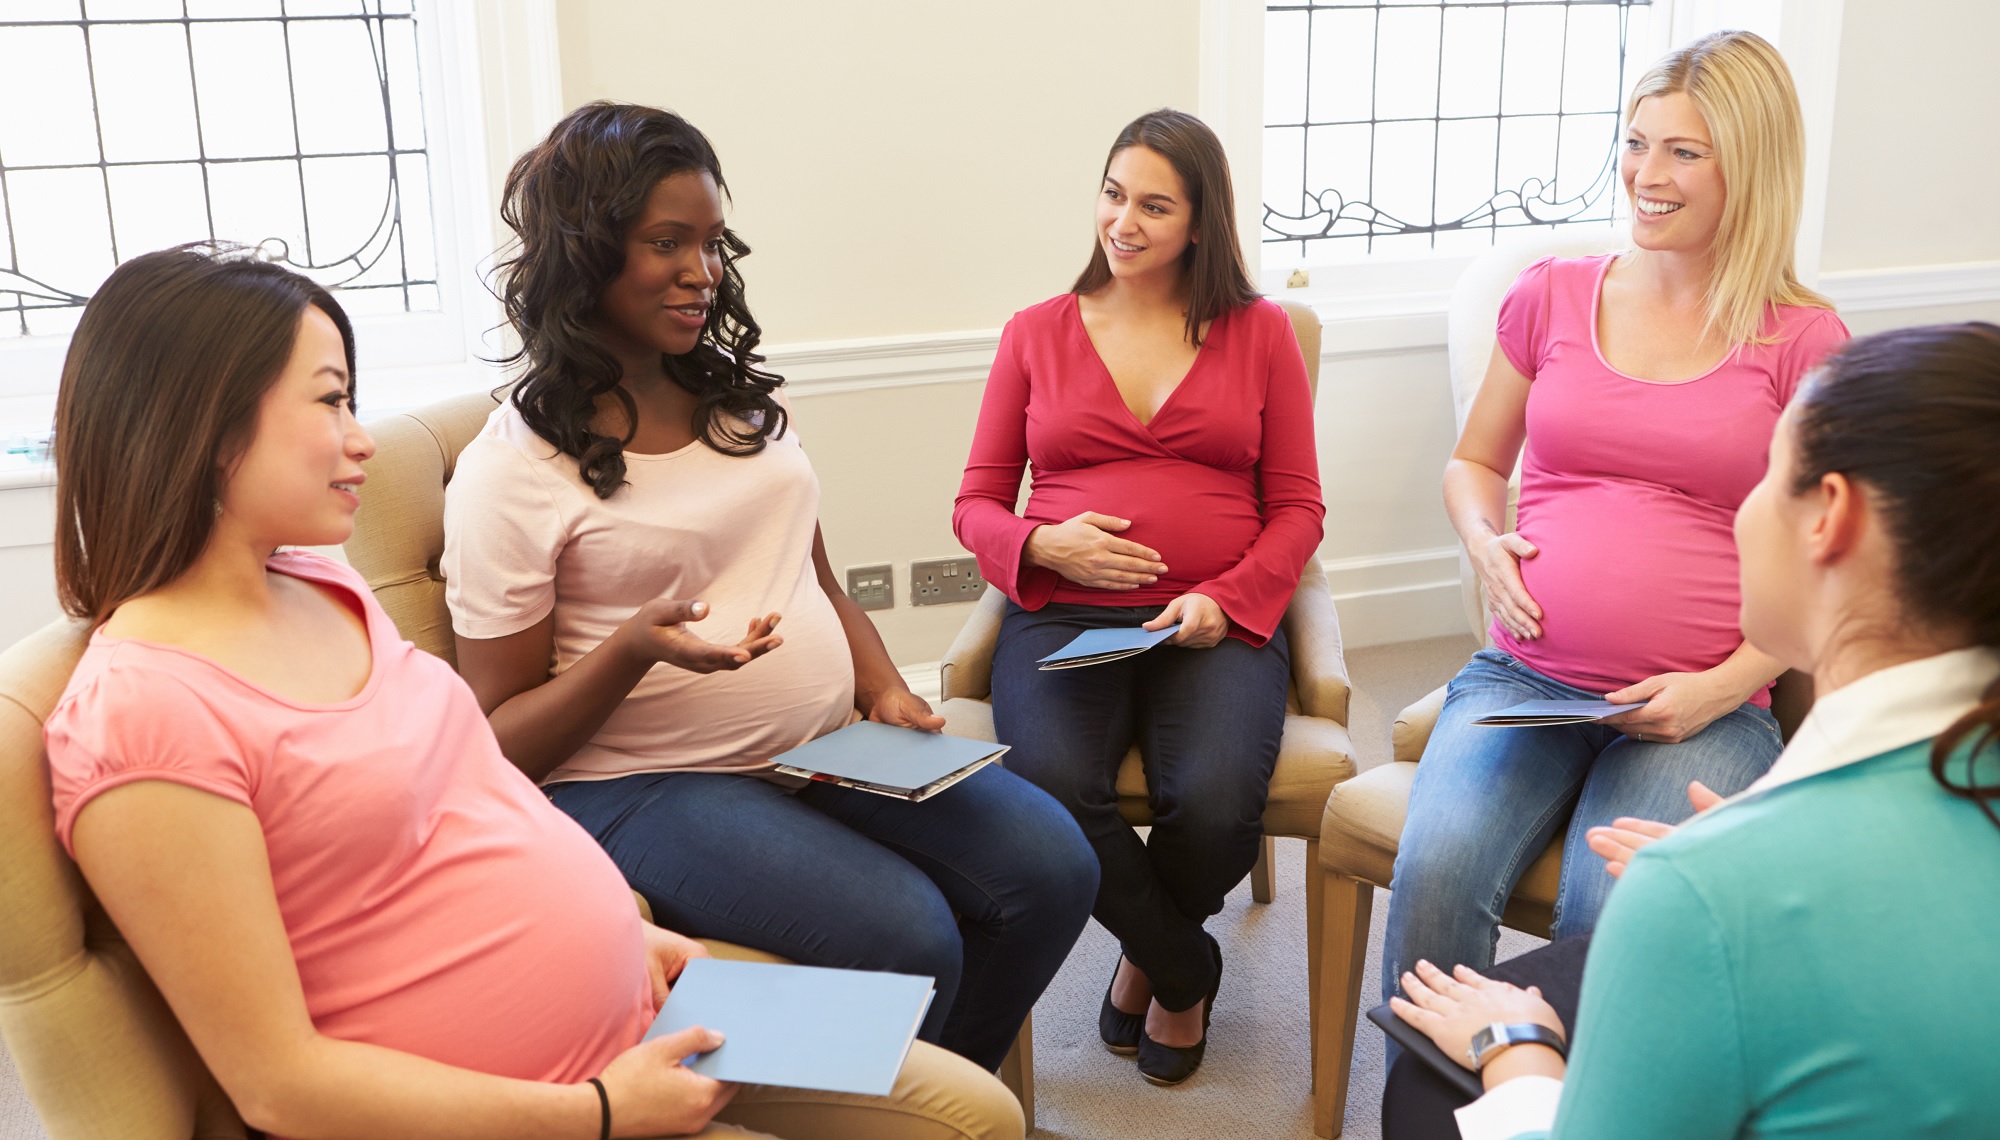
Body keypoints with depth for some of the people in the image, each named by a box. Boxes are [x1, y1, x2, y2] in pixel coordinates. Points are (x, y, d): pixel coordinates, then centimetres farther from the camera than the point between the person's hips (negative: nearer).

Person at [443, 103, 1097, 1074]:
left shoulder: (740, 398, 10)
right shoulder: (510, 473, -10)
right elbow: (501, 740, -7)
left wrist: (885, 691, 1)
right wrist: (635, 647, -25)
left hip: (827, 747, 7)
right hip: (644, 786, -6)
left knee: (1052, 866, -9)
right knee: (908, 938, -27)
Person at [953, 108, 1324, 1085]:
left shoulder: (1259, 331, 12)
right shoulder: (1036, 333, 13)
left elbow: (1297, 507, 9)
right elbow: (977, 503, 14)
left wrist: (1225, 599, -9)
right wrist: (1043, 545, -8)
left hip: (1214, 623, 0)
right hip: (1062, 616, 1)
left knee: (1216, 805, -29)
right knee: (1052, 793, -30)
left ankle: (1146, 954, 10)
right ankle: (1183, 969, 3)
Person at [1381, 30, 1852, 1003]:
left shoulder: (1803, 340, 4)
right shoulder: (1552, 294, 11)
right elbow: (1473, 462, 23)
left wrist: (1724, 687, -9)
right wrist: (1484, 541, 0)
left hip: (1704, 711, -2)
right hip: (1524, 679, 2)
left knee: (1613, 915, -28)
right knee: (1434, 873, -26)